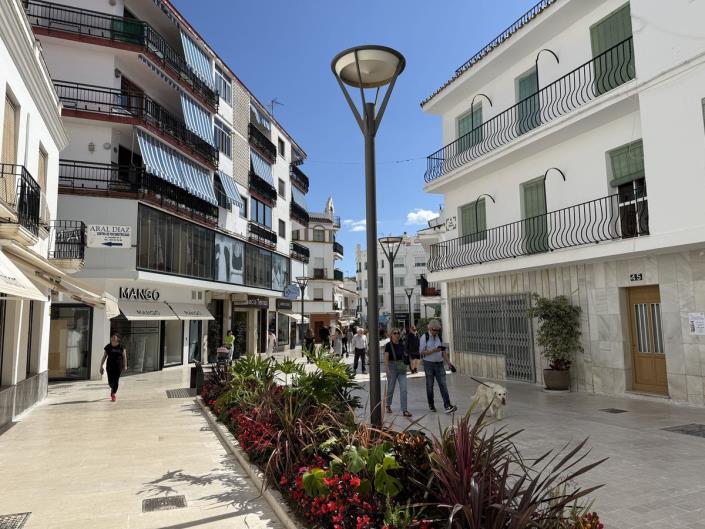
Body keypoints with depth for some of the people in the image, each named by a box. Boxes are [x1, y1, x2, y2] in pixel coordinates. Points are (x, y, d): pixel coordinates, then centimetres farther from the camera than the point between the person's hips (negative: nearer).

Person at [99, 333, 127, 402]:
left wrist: (125, 366, 1)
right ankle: (113, 389, 35)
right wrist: (101, 366, 2)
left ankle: (114, 394, 10)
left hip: (118, 366, -1)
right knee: (110, 381, 2)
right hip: (110, 366, 1)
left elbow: (124, 357, 4)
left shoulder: (121, 347, -1)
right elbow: (104, 357, 5)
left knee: (116, 380, -4)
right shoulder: (108, 347, 2)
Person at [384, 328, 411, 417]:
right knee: (391, 388, 11)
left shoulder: (401, 345, 6)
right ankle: (388, 406, 33)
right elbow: (386, 357, -18)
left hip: (401, 368, 4)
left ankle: (404, 410, -4)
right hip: (392, 367, -4)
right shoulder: (388, 345, -9)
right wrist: (386, 368, -30)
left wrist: (405, 366, 16)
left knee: (403, 389, -5)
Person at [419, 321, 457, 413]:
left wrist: (449, 363, 2)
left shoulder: (439, 337, 8)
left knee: (443, 384, -8)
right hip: (428, 364, -3)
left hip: (439, 364, 3)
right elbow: (422, 352, -10)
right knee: (430, 385, 7)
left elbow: (444, 351, 11)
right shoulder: (424, 337, -6)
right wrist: (434, 350, -22)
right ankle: (431, 405, 21)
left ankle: (447, 406, -15)